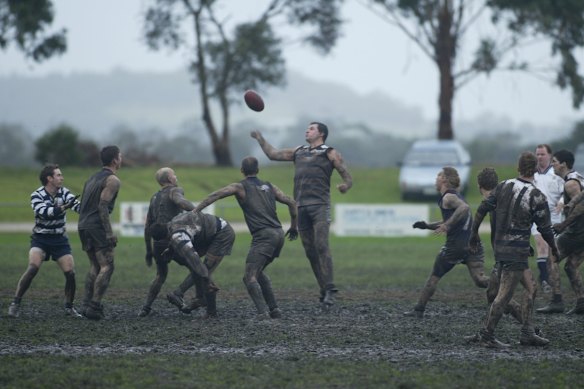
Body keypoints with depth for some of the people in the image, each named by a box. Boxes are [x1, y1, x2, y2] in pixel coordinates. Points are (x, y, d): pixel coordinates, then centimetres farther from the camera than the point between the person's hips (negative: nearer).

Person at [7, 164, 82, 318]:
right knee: (33, 268, -23)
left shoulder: (64, 193, -3)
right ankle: (15, 304, -15)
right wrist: (64, 208, -41)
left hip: (60, 239, 3)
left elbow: (77, 206, -18)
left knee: (70, 273, -7)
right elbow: (44, 212, -29)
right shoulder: (37, 195, -13)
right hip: (40, 238, -3)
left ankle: (69, 307, 13)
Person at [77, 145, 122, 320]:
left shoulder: (93, 178, 21)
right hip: (97, 226, -8)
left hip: (83, 226, 8)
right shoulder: (112, 180, -6)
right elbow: (103, 206, -16)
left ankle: (87, 304, 7)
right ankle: (95, 306, -15)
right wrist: (110, 232, -18)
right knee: (106, 267, -7)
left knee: (95, 266, 15)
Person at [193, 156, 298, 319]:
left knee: (250, 277, -9)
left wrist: (194, 211, -5)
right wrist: (294, 226, 29)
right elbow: (291, 203, 18)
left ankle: (263, 312, -29)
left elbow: (215, 195, -4)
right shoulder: (269, 187, 21)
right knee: (258, 272, 24)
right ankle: (274, 309, 16)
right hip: (279, 234, 7)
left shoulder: (240, 187, 7)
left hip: (263, 236, -7)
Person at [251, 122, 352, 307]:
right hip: (301, 207, 6)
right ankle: (324, 290, 6)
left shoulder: (330, 153, 6)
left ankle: (329, 290, -21)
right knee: (310, 251, 2)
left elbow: (347, 178, 1)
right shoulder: (299, 152, 22)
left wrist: (345, 186, -20)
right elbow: (273, 154, 32)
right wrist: (260, 139, 27)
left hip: (319, 205, -6)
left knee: (321, 246, -17)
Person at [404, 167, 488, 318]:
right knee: (480, 280, -7)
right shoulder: (455, 196, 22)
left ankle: (419, 310, 18)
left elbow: (464, 208, -27)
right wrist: (427, 225, 21)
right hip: (473, 245, 7)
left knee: (434, 277, 10)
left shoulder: (448, 197, -6)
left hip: (455, 247, -7)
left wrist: (446, 225, -28)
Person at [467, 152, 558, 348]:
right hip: (517, 251, -7)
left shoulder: (504, 186, 2)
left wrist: (474, 233, 17)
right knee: (504, 295, -2)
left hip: (500, 247, 7)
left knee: (531, 287, 17)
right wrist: (554, 248, 9)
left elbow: (482, 209, 4)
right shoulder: (537, 197, -14)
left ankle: (527, 333, 18)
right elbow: (545, 229, -8)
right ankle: (486, 335, 0)